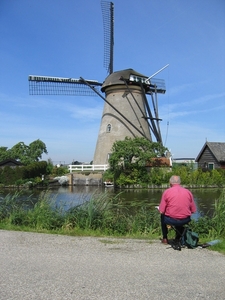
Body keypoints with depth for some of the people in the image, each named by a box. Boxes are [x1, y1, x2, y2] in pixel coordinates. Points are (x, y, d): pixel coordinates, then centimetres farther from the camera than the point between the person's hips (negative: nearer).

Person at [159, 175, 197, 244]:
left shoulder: (166, 192, -6)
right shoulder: (188, 192, 3)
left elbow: (161, 211, -7)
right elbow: (193, 210, 5)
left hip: (171, 220, -3)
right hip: (185, 221, 3)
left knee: (163, 216, 30)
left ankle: (165, 238, 30)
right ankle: (178, 238, 43)